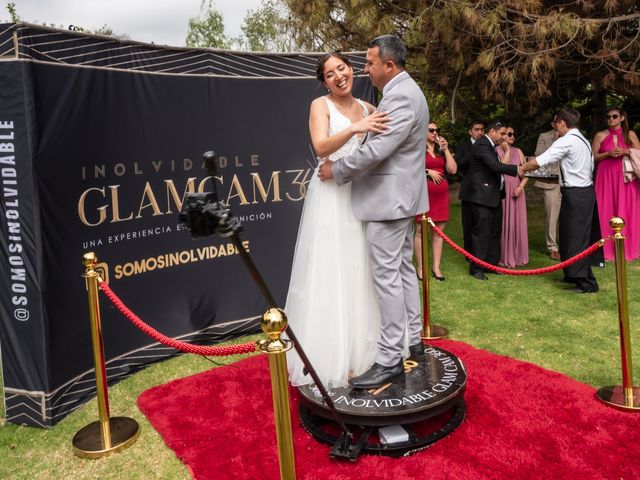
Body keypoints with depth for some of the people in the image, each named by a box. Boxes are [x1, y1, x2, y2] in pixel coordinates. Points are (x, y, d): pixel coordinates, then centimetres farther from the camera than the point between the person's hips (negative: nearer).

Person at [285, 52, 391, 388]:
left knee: (360, 273, 10)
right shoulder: (321, 105, -1)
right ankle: (329, 356, 7)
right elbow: (321, 147, -18)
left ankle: (361, 349, 24)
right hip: (331, 199, -5)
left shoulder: (368, 108, 14)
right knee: (329, 274, -3)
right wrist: (355, 129, -30)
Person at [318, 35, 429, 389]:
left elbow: (376, 150, -24)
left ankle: (390, 359, 1)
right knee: (404, 270, 15)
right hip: (400, 197, 11)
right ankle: (413, 342, 27)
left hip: (389, 199, -11)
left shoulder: (401, 96, -18)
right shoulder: (405, 91, 16)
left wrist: (336, 170, -13)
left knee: (387, 277, -7)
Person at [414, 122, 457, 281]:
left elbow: (453, 170, 9)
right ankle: (420, 268, 1)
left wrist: (446, 150, 4)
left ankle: (436, 267, 9)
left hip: (441, 193, 5)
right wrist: (428, 172, -11)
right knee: (421, 231, -4)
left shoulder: (441, 150, 19)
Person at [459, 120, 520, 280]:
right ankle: (476, 268, 1)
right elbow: (496, 166, -25)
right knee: (481, 232, -7)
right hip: (481, 196, -11)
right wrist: (517, 169, -25)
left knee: (495, 231, 13)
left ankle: (491, 264, 23)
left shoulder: (490, 145, 18)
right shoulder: (482, 145, -14)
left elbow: (495, 167, 16)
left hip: (493, 196, 11)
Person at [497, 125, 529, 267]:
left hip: (517, 192, 4)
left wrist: (520, 187, -6)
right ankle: (505, 257, 8)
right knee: (504, 223, 0)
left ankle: (517, 256, 16)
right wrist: (506, 151, -10)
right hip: (502, 191, -4)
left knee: (517, 223, 6)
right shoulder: (496, 150, -1)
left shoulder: (518, 151, 11)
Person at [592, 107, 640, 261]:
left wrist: (625, 152, -11)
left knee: (626, 210, -1)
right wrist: (608, 153, -12)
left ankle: (627, 248, 7)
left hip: (626, 177, 1)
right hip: (606, 177, -1)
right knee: (606, 211, -4)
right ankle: (607, 249, 1)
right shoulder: (600, 136, 6)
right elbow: (593, 157, 3)